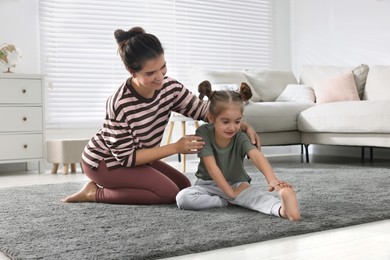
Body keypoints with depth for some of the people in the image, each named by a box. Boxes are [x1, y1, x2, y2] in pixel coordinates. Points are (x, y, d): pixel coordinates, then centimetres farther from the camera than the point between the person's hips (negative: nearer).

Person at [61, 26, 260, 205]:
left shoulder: (170, 88, -16)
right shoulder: (120, 105, -34)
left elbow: (204, 110, -6)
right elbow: (127, 157, -28)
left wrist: (244, 126, -21)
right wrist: (175, 147, -31)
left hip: (133, 157, 8)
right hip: (104, 161, -7)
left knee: (184, 186, 6)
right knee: (169, 192, -20)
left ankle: (109, 185, 13)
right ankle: (96, 193, -6)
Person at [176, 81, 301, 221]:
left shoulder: (240, 138, -16)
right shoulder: (203, 133, -17)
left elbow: (257, 156, -36)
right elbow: (211, 166, -21)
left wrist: (272, 180, -55)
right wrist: (231, 193, -25)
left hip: (237, 184, -1)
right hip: (209, 184, 1)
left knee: (255, 194, -34)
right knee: (182, 198, -29)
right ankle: (229, 202, -25)